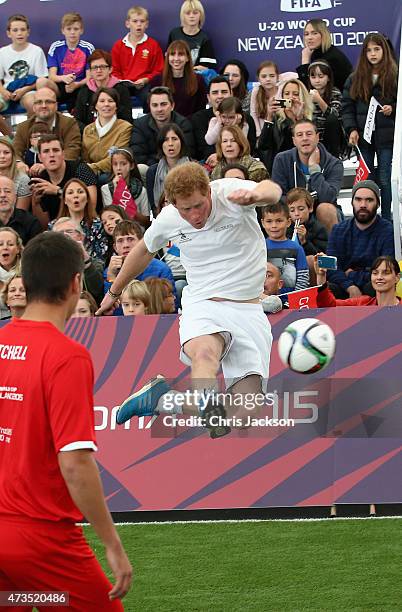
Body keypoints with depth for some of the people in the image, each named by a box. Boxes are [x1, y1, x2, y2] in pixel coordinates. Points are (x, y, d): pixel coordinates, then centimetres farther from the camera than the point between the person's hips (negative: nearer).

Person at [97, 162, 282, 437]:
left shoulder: (230, 193, -11)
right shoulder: (168, 219, 0)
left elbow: (271, 190, -33)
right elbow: (144, 251, 22)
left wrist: (255, 194, -57)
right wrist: (114, 292, 35)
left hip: (248, 311, 0)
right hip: (203, 306, 0)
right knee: (205, 352, -38)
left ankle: (161, 398, 0)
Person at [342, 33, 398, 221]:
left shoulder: (394, 76, -1)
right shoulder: (355, 79, 7)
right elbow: (346, 106, 7)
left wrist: (393, 109, -16)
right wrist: (351, 129, -4)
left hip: (387, 137, -3)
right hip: (363, 136, 3)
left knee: (386, 181, 0)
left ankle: (387, 220, 8)